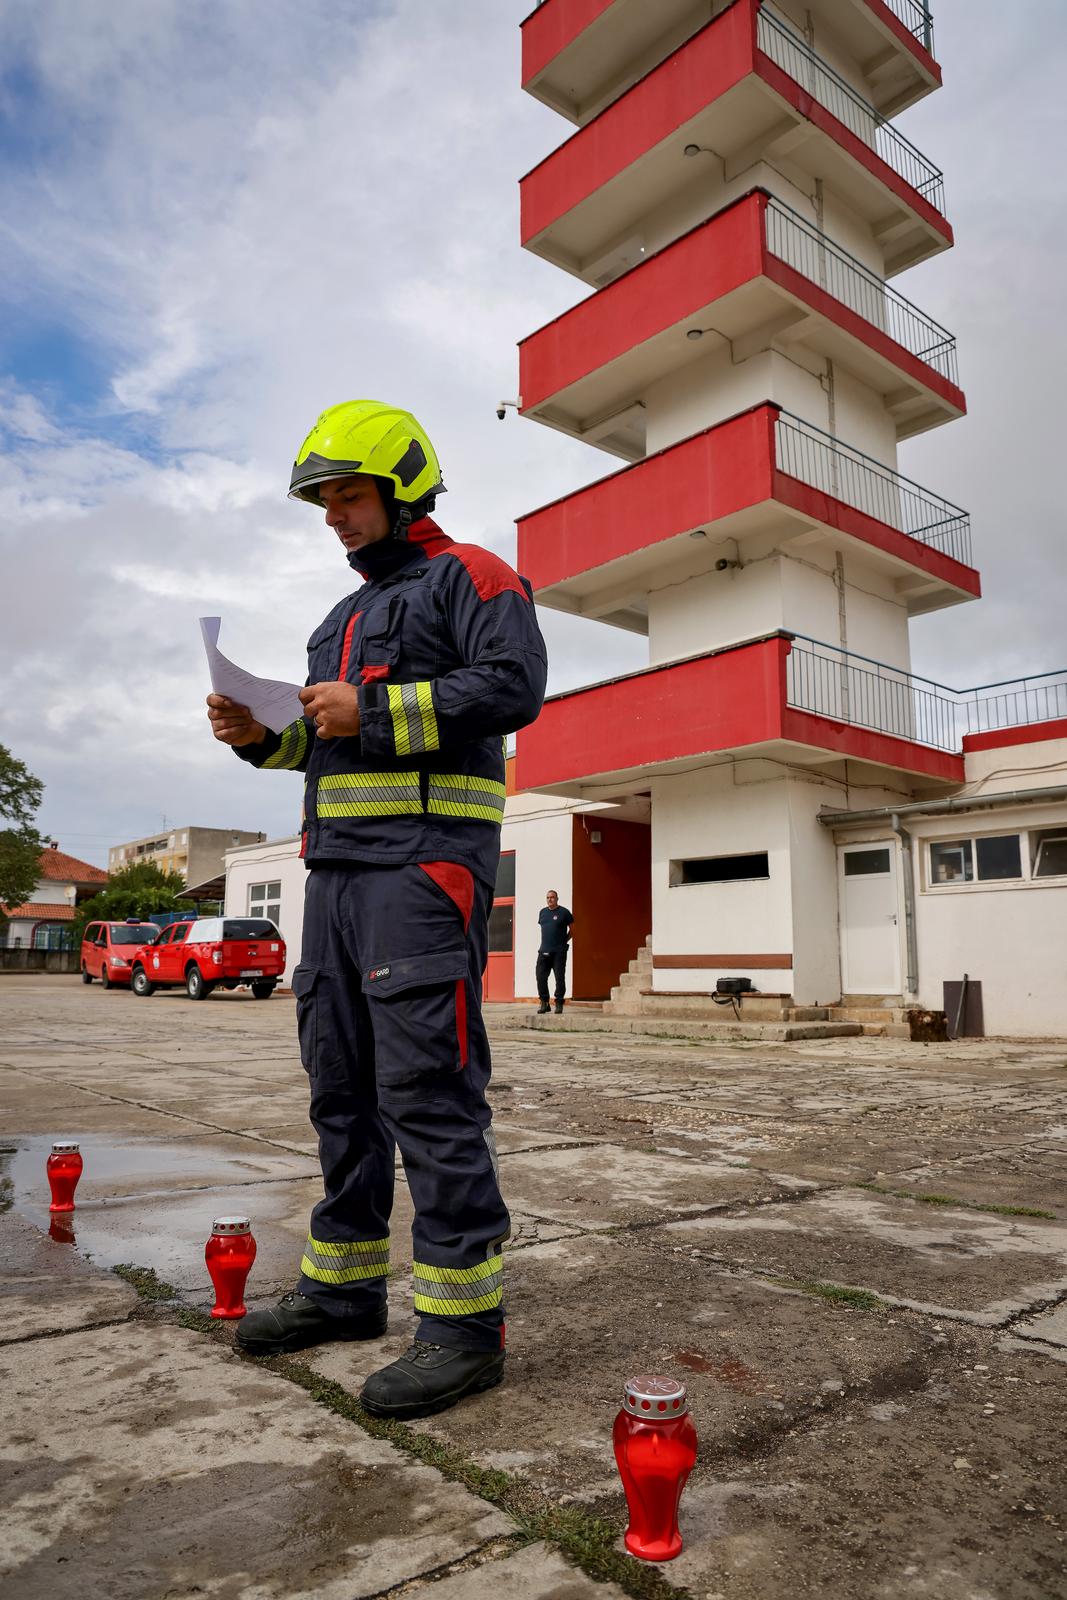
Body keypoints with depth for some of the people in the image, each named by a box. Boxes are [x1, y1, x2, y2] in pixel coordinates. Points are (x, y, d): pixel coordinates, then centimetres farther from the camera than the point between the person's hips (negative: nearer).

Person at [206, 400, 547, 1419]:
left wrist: (373, 710, -15)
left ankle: (464, 1323, -1)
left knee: (426, 1084, -11)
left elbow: (514, 684, -14)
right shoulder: (346, 617, 29)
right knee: (340, 1079, 11)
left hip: (424, 857, -9)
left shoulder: (468, 577, 2)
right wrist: (263, 735, 9)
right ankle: (344, 1285, 24)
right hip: (337, 864, 9)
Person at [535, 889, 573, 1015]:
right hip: (544, 951, 5)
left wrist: (564, 941, 1)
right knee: (541, 977, 0)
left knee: (560, 978, -3)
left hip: (559, 952, -4)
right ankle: (544, 1003, 11)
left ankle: (559, 1004, 6)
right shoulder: (542, 912, 13)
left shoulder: (564, 912, -1)